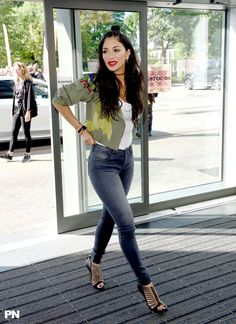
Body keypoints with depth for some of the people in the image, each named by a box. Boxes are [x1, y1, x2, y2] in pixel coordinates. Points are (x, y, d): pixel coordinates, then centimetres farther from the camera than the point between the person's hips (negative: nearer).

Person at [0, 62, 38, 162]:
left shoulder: (28, 83, -8)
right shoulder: (17, 83, 15)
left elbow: (30, 97, -14)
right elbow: (14, 96, 17)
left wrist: (28, 111, -19)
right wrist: (13, 111, 14)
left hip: (25, 110, -7)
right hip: (17, 110, 7)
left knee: (26, 132, 1)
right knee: (14, 132, 5)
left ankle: (27, 154, 11)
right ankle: (10, 154, 8)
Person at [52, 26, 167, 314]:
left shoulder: (133, 83, 2)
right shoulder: (94, 84, -15)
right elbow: (59, 100, -5)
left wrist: (122, 132, 8)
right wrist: (81, 130, -7)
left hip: (127, 158, 6)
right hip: (103, 161, -6)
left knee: (110, 215, 18)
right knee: (126, 223, -7)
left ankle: (94, 261, 41)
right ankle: (145, 282, 8)